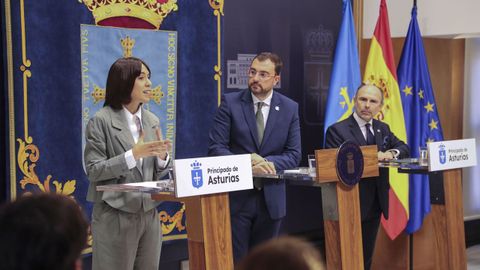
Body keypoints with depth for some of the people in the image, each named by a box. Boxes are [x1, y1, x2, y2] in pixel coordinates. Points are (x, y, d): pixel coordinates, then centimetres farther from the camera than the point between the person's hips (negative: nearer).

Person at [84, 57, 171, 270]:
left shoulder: (152, 121, 10)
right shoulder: (101, 121, -8)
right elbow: (93, 171, -12)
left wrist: (162, 157, -9)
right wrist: (133, 155, -21)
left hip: (149, 214, 6)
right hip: (115, 217, -5)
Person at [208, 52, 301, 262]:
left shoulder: (290, 108, 4)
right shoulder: (230, 103, -2)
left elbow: (294, 154, 1)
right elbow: (216, 147, -8)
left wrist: (268, 163, -18)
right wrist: (246, 164, -22)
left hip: (271, 198, 3)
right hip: (236, 196, -2)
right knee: (234, 260, 1)